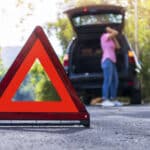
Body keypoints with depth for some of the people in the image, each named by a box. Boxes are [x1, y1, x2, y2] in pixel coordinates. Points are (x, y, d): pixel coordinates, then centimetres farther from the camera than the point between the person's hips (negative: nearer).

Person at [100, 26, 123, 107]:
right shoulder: (105, 36, -1)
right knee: (107, 81, -18)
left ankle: (113, 100, 9)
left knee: (115, 81, 7)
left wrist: (114, 37, 18)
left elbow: (118, 47, 20)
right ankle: (105, 100, -24)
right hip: (107, 61, -10)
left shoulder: (110, 40, 26)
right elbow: (116, 32, -14)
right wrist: (109, 29, 3)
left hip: (112, 62, 10)